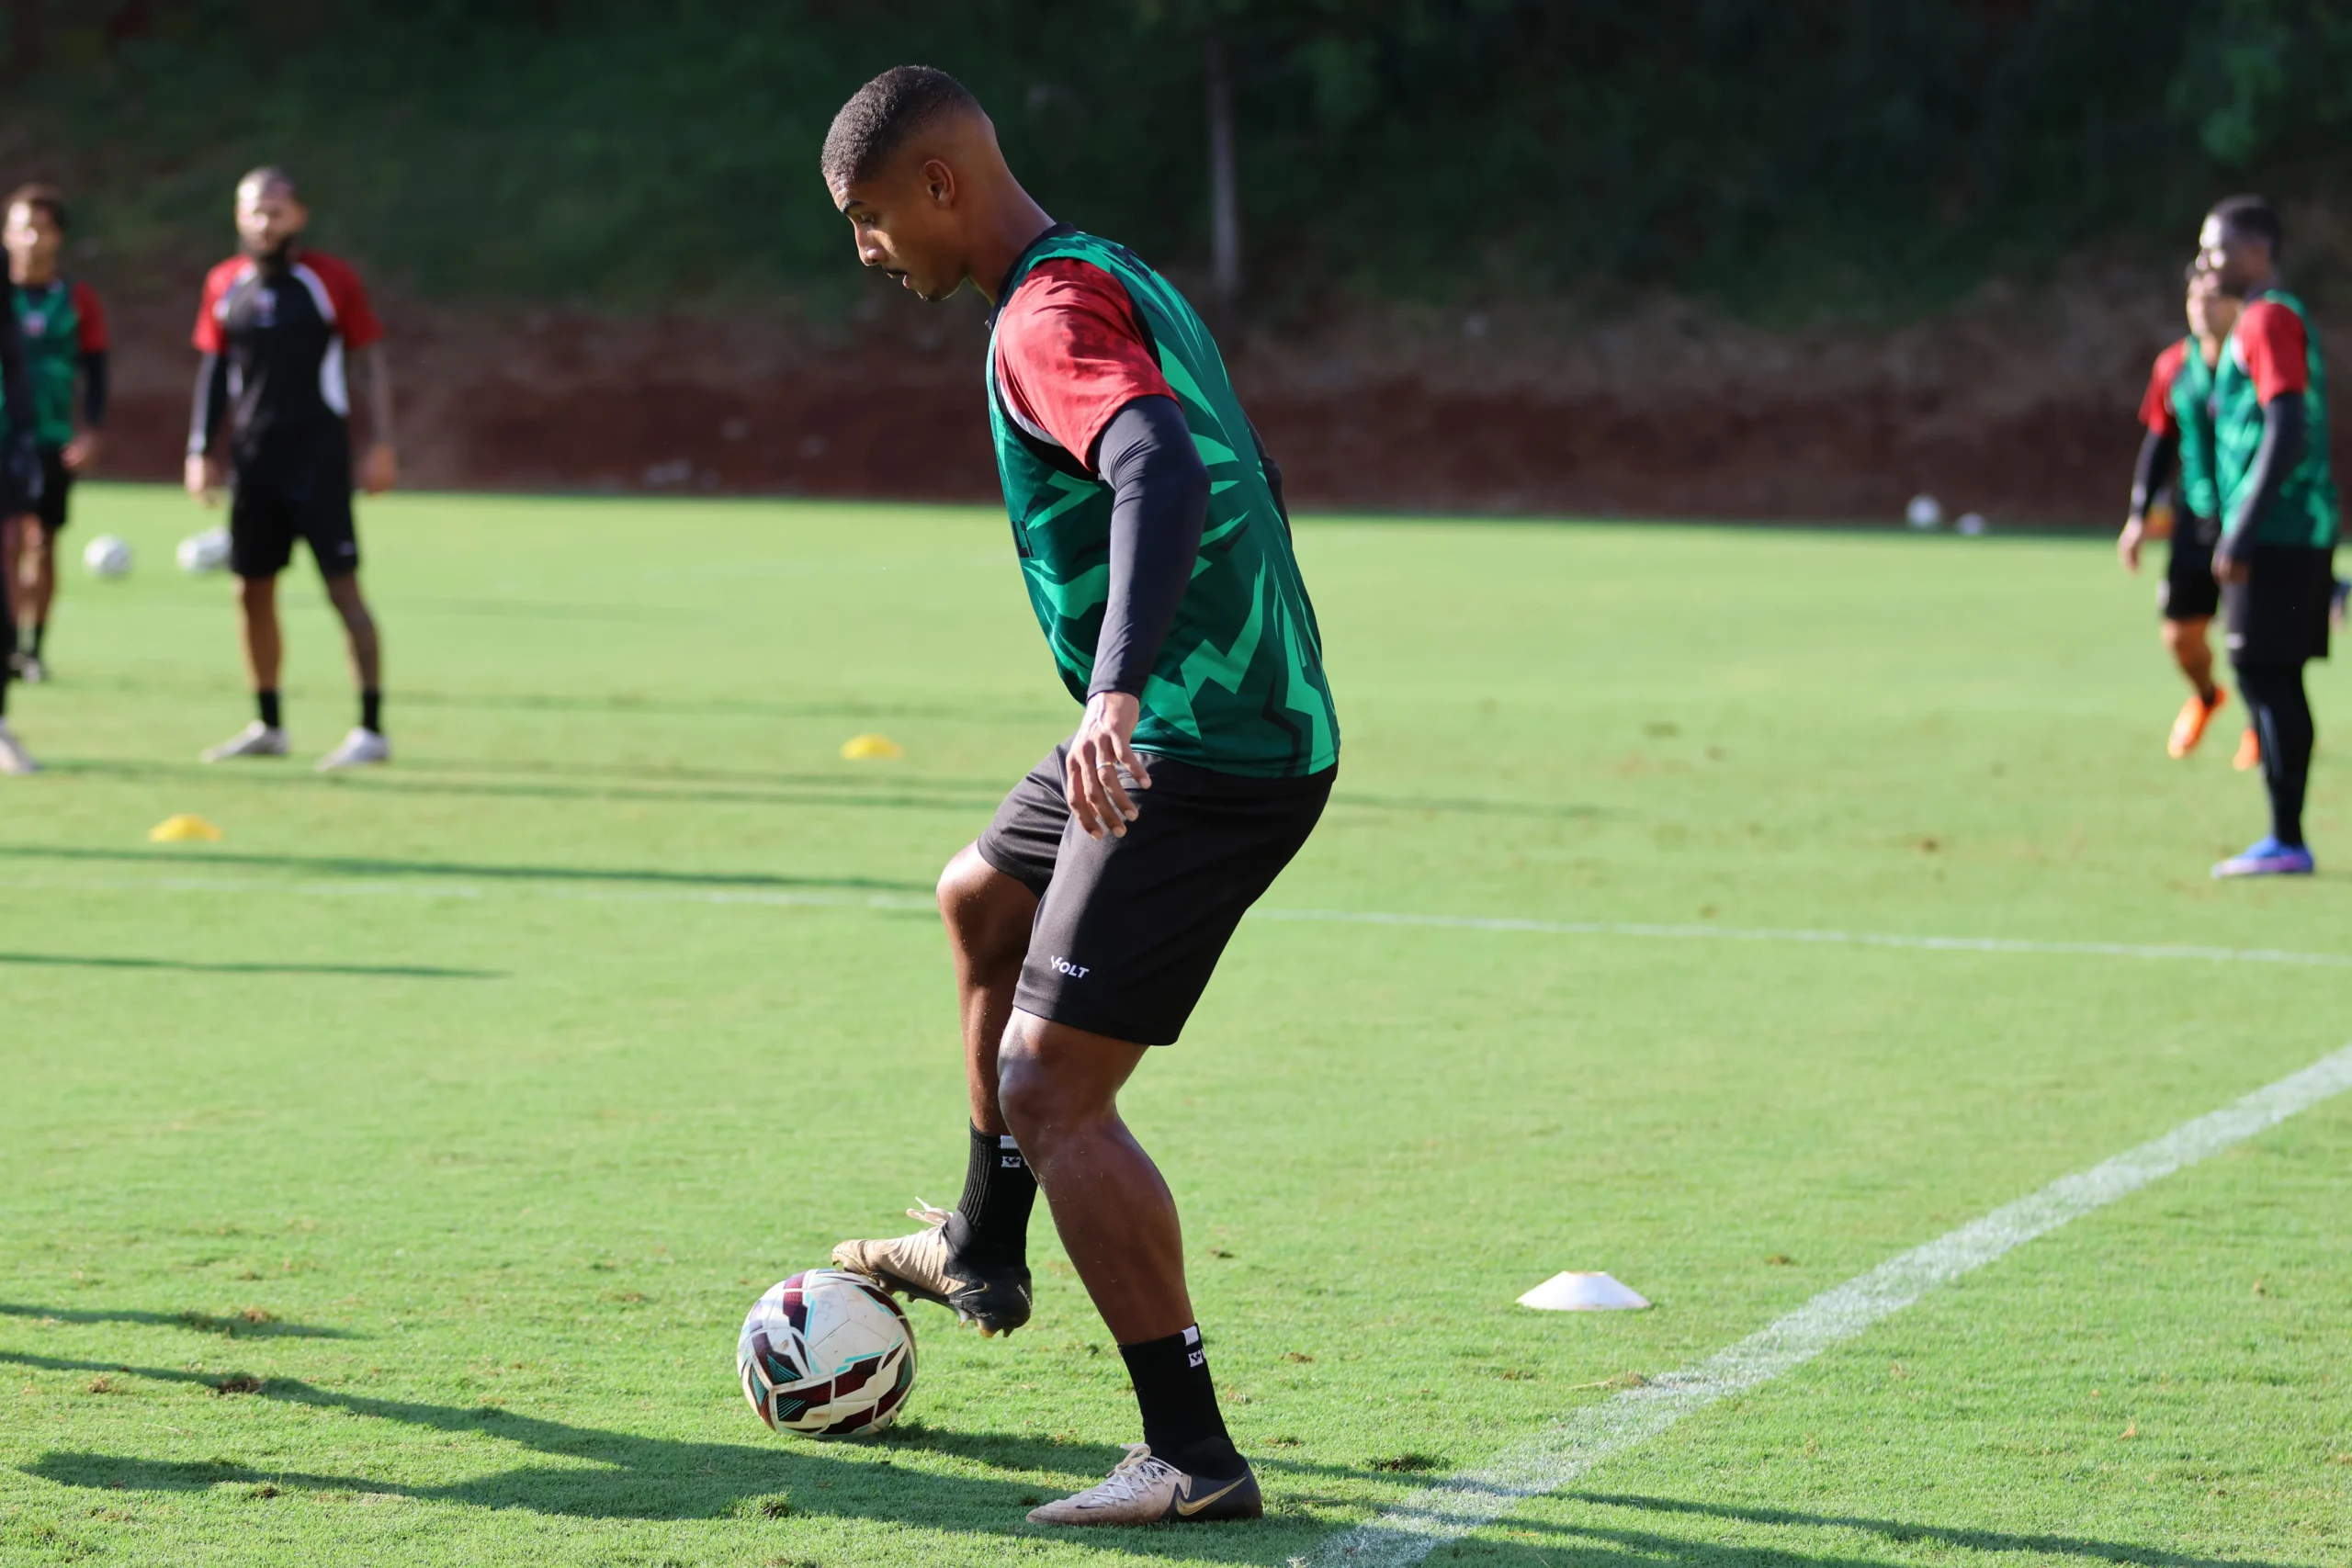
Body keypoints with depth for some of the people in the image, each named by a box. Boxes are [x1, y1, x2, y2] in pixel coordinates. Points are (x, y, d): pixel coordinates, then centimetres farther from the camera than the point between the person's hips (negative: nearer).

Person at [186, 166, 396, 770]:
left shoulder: (332, 280, -4)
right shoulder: (224, 285, 8)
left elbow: (372, 364, -1)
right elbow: (214, 370, 15)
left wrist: (382, 446, -7)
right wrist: (201, 450, 10)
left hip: (318, 457, -5)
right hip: (253, 459, 5)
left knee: (343, 586, -9)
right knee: (252, 591, 8)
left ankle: (372, 730, -7)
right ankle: (267, 726, 21)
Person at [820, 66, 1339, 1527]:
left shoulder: (1050, 311, -15)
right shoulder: (1126, 279, 16)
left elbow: (1162, 475, -33)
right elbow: (1249, 481, 26)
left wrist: (1116, 692, -44)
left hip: (1198, 752, -11)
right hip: (1257, 721, 11)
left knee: (1051, 1087, -12)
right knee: (982, 900, 31)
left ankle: (1193, 1452, -11)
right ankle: (984, 1253, 44)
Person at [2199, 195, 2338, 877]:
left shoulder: (2268, 321, -12)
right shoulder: (2281, 317, 19)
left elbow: (2286, 433, -21)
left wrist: (2240, 535, -20)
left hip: (2278, 535, -10)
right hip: (2298, 535, 10)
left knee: (2266, 676, -8)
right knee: (2274, 680, 10)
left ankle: (2286, 841, -8)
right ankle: (2285, 839, 13)